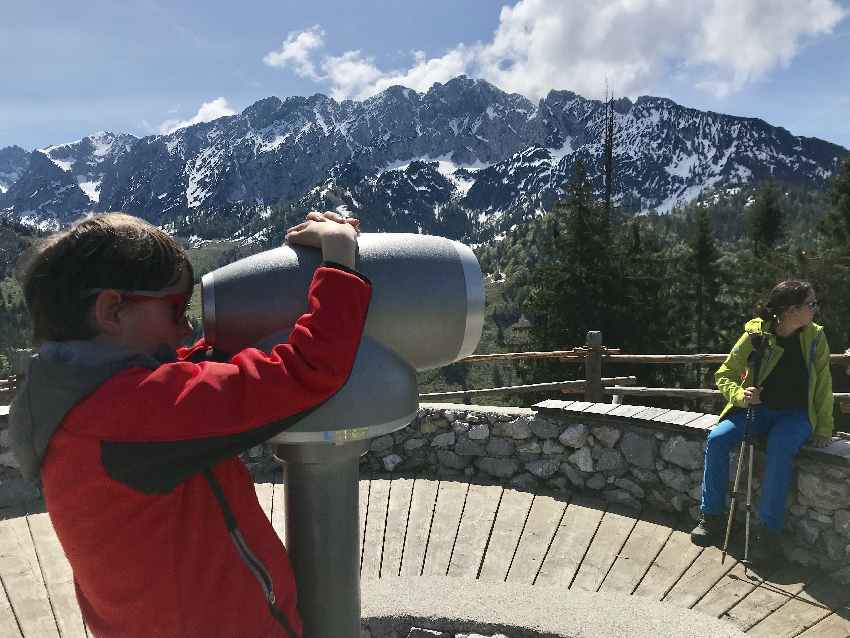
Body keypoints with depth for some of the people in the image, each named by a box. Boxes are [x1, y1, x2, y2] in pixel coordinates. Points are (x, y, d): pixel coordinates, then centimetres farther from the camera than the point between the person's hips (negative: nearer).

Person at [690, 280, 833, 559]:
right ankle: (711, 517, -8)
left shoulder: (815, 337, -6)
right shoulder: (755, 335, -10)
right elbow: (723, 375, -3)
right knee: (716, 439, -22)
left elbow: (823, 384, 2)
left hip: (795, 414, -1)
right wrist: (741, 395, -24)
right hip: (758, 408, 1)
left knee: (779, 448, -33)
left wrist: (823, 429, -2)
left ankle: (770, 529, -20)